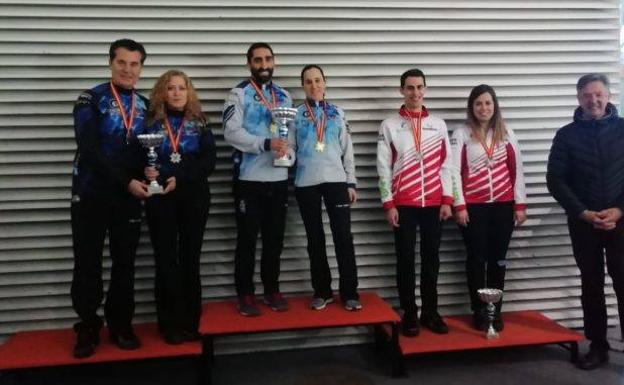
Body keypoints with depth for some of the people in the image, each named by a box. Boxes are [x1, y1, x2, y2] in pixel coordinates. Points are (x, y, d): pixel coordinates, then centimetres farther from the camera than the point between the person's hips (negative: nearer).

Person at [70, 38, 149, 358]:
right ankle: (88, 328, 19)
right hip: (91, 194, -3)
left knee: (125, 262, 8)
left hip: (129, 196, 4)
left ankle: (121, 325, 21)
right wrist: (127, 181, -18)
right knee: (87, 263, 5)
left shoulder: (144, 106, 9)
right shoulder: (91, 100, -4)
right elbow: (90, 150, -14)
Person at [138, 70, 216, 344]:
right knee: (166, 261, 2)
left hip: (194, 198, 1)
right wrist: (146, 171, -21)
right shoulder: (151, 122, 4)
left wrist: (180, 179, -15)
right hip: (160, 199, -1)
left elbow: (209, 161, -3)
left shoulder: (199, 123, 7)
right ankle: (170, 324, 11)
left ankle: (190, 323, 15)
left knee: (190, 259, 5)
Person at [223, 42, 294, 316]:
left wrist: (289, 153, -10)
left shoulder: (284, 96, 14)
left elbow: (292, 132, 12)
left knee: (275, 239, 12)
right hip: (249, 179, -4)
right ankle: (245, 294, 16)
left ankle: (272, 290, 25)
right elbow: (231, 131, -14)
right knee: (247, 239, 4)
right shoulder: (239, 94, -1)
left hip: (278, 178, 4)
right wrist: (266, 144, -23)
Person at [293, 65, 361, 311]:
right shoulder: (295, 114, 6)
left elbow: (347, 150, 9)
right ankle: (322, 292, 17)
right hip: (306, 183, 0)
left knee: (343, 237, -1)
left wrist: (351, 183, 4)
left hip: (336, 180, 1)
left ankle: (349, 293, 7)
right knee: (315, 239, 7)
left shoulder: (337, 113, 9)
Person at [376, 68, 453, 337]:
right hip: (403, 204, -2)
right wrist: (388, 204, -7)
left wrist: (447, 199, 0)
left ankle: (431, 312, 20)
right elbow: (383, 167, -2)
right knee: (406, 261, 3)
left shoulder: (438, 124, 9)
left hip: (433, 203, 2)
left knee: (431, 259, 9)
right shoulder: (390, 125, 2)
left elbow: (445, 164, 7)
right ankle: (409, 315, 14)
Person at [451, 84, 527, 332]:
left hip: (503, 205, 3)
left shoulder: (506, 133, 9)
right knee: (477, 258, 2)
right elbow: (454, 170, -4)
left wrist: (520, 204, 3)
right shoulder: (461, 134, 0)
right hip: (473, 206, -2)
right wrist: (459, 205, -10)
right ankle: (479, 312, 12)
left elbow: (516, 169, 8)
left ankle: (495, 311, 18)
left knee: (498, 259, 7)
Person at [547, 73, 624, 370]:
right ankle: (598, 346, 18)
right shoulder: (567, 135, 3)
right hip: (583, 222, 1)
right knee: (591, 285, 8)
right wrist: (583, 213, -10)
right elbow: (556, 180, -1)